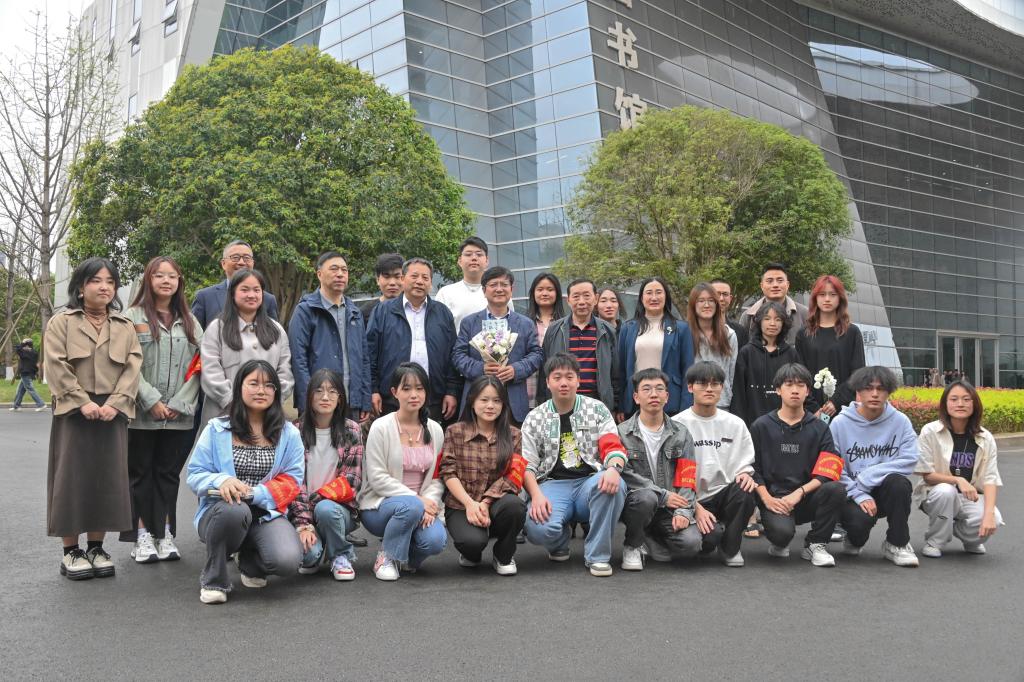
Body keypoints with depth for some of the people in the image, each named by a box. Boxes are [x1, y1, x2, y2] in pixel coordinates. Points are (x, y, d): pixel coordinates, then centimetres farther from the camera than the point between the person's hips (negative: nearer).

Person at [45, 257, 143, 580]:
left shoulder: (125, 326, 12)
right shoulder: (61, 322, 4)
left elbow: (133, 367, 2)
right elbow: (56, 366, -7)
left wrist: (114, 404, -12)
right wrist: (83, 402, -16)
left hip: (112, 412, 3)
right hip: (74, 411, -3)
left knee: (107, 478, 4)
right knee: (72, 477, -1)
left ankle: (96, 547, 15)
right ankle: (71, 551, 8)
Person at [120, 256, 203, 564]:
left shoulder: (189, 321, 11)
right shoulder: (133, 316, 2)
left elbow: (197, 366, 5)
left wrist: (179, 403, -6)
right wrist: (152, 401, -13)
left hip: (180, 415, 3)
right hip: (141, 413, -2)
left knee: (169, 473, 8)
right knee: (141, 473, 4)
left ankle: (165, 534, 15)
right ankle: (143, 535, 12)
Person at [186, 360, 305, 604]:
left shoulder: (289, 434, 5)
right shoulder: (216, 429, 3)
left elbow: (291, 480, -2)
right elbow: (195, 474, 1)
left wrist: (254, 493, -19)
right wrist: (221, 481, -23)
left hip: (267, 514, 1)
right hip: (220, 513, -1)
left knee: (287, 560, -28)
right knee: (234, 509, -39)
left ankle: (249, 561, 13)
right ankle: (214, 579, -10)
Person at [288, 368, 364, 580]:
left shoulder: (351, 430, 0)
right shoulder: (297, 431, -2)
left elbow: (351, 480, -4)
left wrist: (317, 498, -17)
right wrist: (303, 524, -17)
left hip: (339, 507, 0)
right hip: (301, 509, 0)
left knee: (325, 509, -34)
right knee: (308, 552, -28)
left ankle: (341, 556, -4)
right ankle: (313, 556, 11)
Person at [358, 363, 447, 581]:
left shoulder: (435, 430, 5)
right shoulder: (381, 427, -9)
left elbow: (437, 477, 4)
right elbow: (377, 478, -14)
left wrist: (430, 502, -17)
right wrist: (417, 499, -20)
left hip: (421, 504, 4)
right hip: (379, 505, -4)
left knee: (436, 540, -26)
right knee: (411, 506, -37)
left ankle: (407, 555, 10)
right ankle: (386, 557, -9)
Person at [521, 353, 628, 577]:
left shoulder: (597, 409, 9)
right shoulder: (534, 418, 9)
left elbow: (613, 447, -2)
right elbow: (527, 465, 3)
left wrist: (613, 468, -26)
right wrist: (536, 495, -16)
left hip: (589, 481, 0)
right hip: (553, 484, 0)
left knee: (613, 485, -36)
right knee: (538, 529, -32)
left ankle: (598, 555, -16)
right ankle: (560, 542, 9)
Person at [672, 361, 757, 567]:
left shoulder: (735, 424, 8)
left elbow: (746, 463, 12)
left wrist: (745, 474, -13)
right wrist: (695, 507, -14)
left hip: (724, 494, 3)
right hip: (692, 498, -3)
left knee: (745, 490, -31)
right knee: (711, 536, -31)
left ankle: (730, 549, -6)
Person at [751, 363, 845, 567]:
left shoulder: (820, 428, 9)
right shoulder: (761, 426, 6)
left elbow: (827, 473, -2)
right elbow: (753, 468, 2)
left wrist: (799, 493, -16)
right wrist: (767, 499, -12)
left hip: (807, 499, 2)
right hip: (774, 499, -2)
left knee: (837, 489, -29)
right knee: (782, 531, -34)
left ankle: (816, 544, -7)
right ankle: (779, 542, 7)